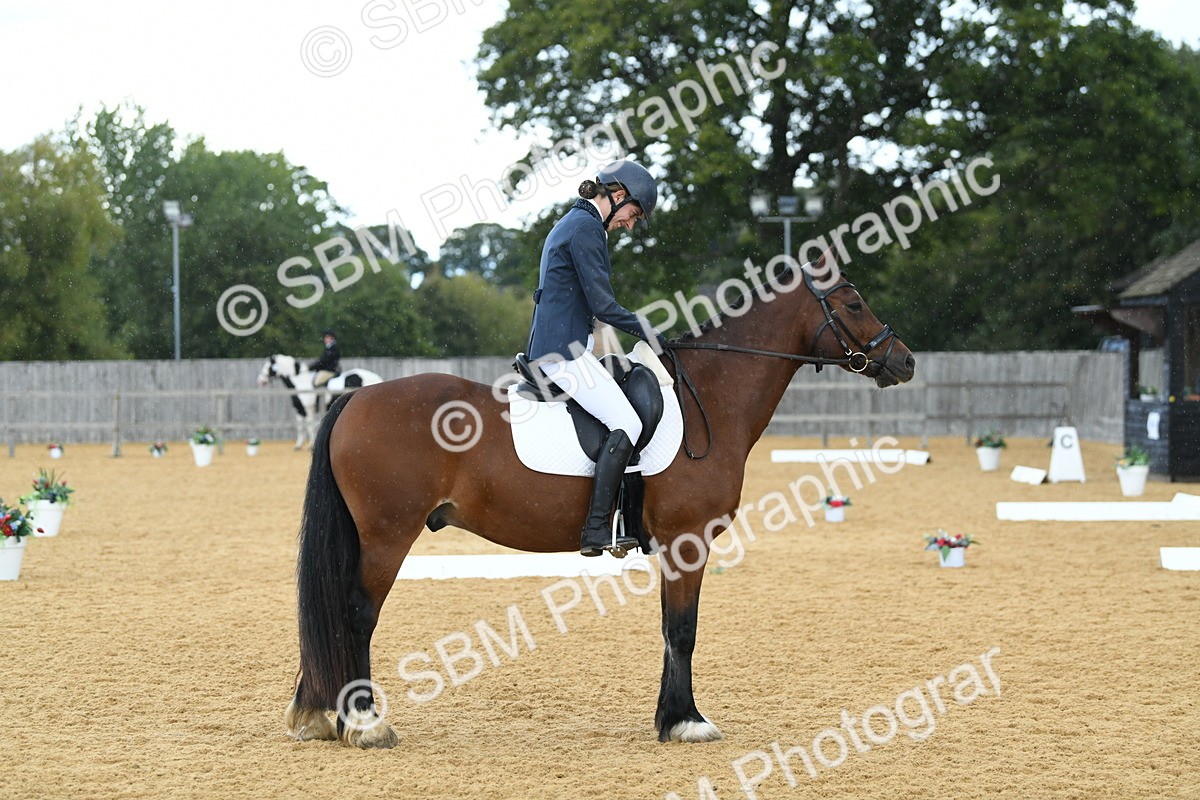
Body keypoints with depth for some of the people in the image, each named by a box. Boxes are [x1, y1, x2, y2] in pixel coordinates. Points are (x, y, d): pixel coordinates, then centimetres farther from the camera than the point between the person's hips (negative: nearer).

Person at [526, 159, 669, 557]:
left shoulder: (572, 223, 21)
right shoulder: (586, 228, -12)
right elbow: (604, 306, -16)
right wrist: (653, 334, -9)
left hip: (550, 344, 11)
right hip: (564, 350, -11)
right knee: (626, 424, -17)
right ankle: (595, 531, -23)